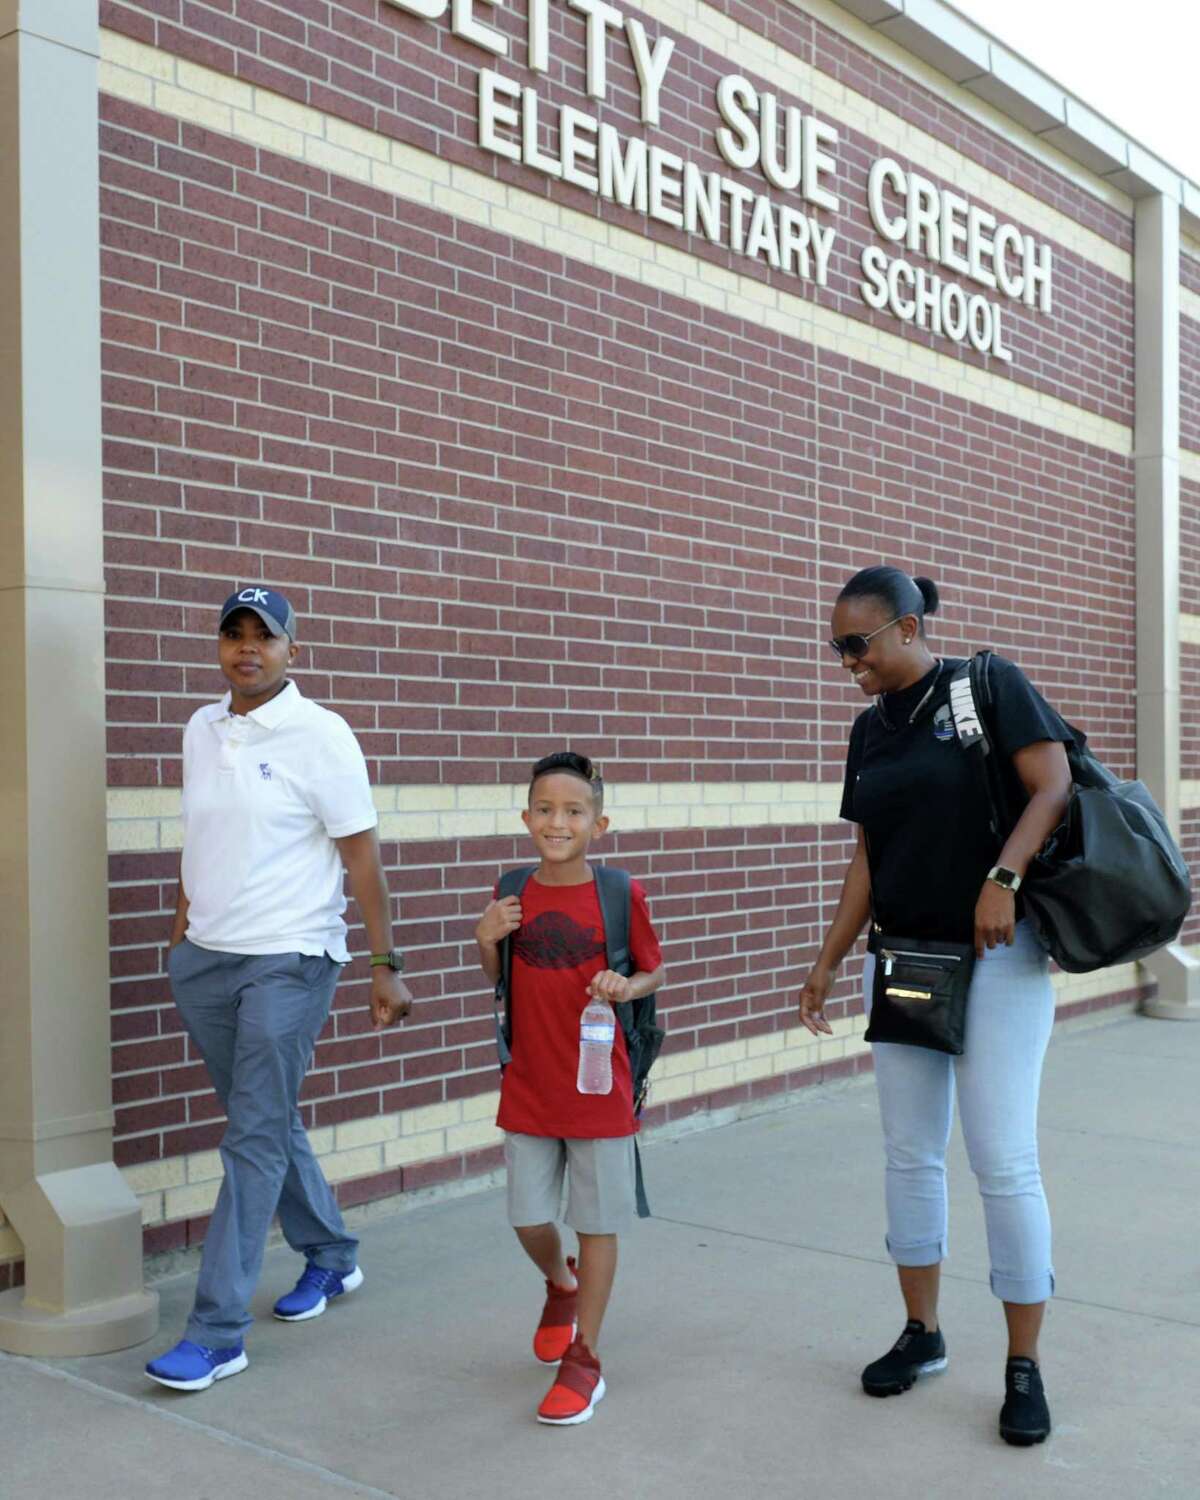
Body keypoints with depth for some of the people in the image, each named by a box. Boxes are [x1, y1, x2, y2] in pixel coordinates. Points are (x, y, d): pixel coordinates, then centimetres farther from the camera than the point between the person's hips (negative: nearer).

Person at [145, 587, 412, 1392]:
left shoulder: (319, 736, -11)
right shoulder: (201, 729, 8)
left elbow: (363, 857, -11)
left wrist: (387, 965, -12)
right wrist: (182, 932, 17)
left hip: (286, 963, -6)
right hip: (205, 960, 7)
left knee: (255, 1141, -4)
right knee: (270, 1124, 17)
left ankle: (217, 1332, 2)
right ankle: (331, 1255, 37)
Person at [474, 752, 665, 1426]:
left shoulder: (619, 895, -9)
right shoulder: (515, 896, 0)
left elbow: (656, 971, 1)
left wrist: (626, 986, -20)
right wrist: (486, 940, -7)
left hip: (599, 1089, -3)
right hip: (528, 1091, 3)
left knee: (597, 1222, 6)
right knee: (529, 1220, 10)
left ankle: (584, 1358, 20)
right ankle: (562, 1284, 44)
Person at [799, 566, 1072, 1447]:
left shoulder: (988, 685, -6)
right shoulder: (870, 730, 10)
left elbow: (1053, 786, -13)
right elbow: (867, 859, 12)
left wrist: (1002, 878, -26)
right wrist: (828, 962, 9)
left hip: (998, 957, -6)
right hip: (902, 959, 6)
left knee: (1004, 1161, -5)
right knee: (911, 1154, 11)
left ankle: (1025, 1367, 9)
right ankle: (922, 1333, 26)